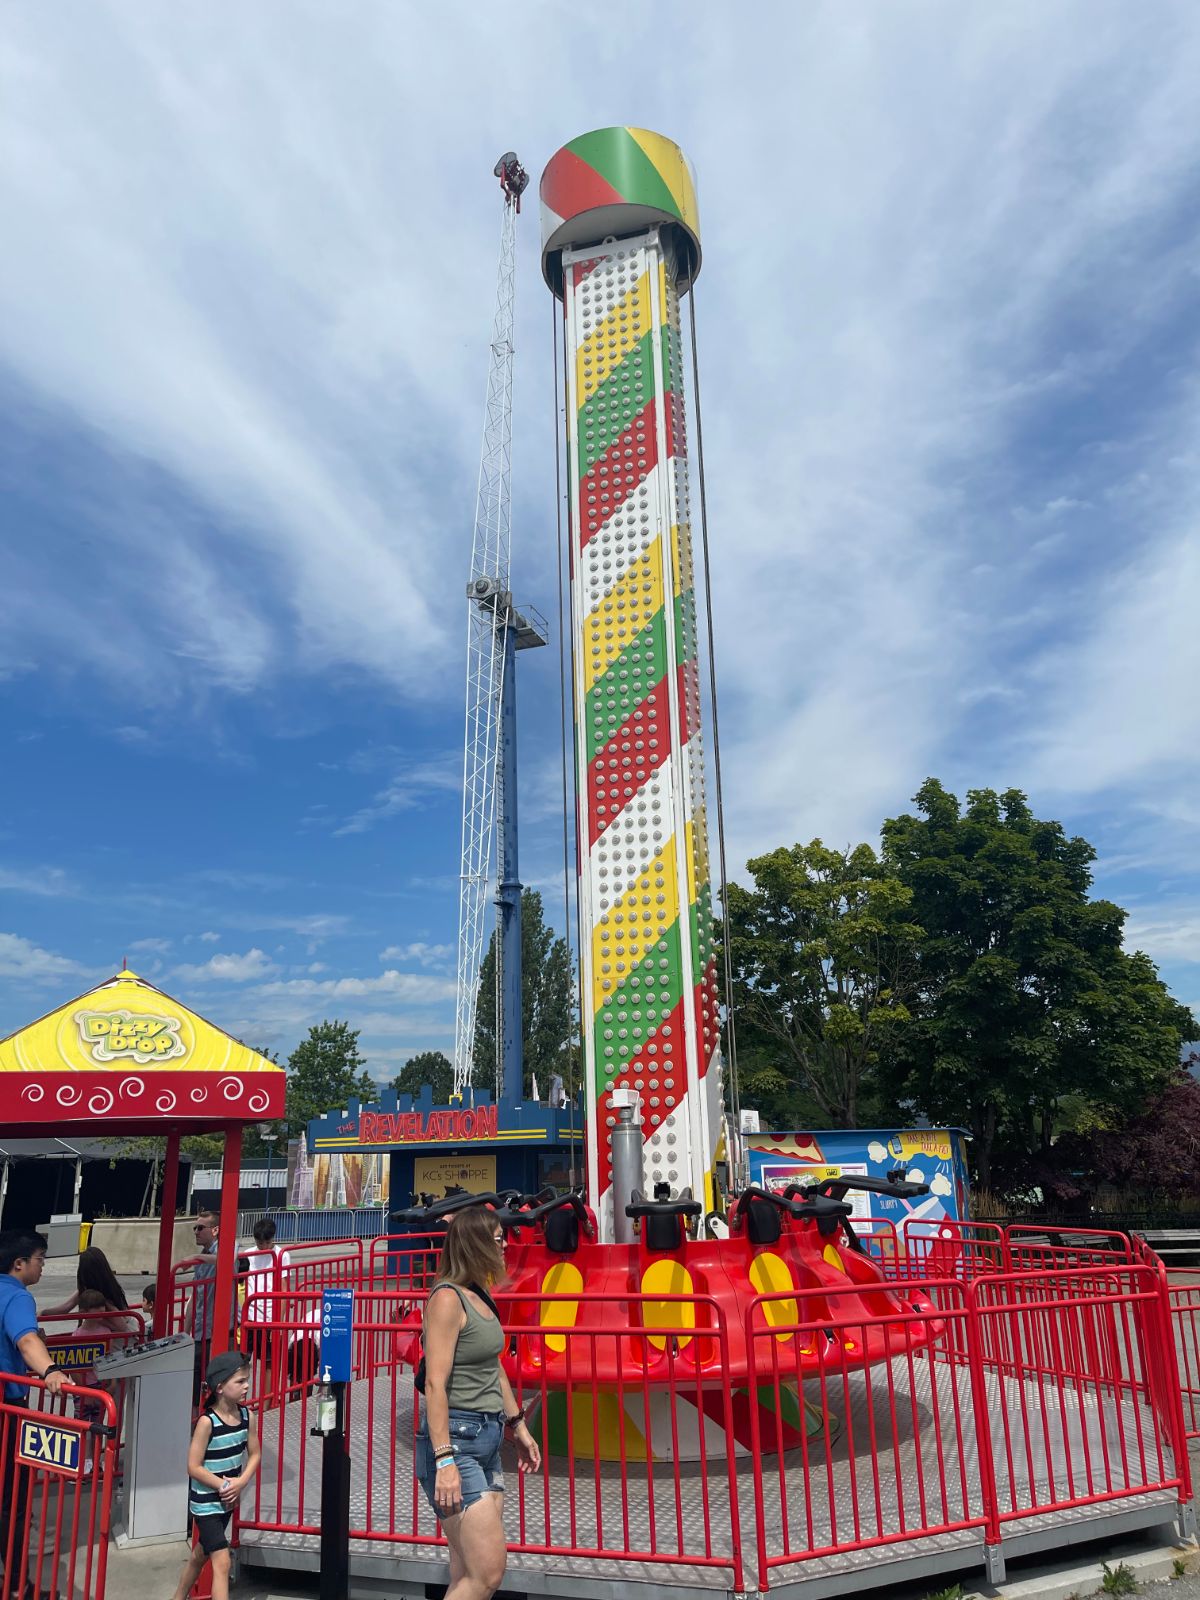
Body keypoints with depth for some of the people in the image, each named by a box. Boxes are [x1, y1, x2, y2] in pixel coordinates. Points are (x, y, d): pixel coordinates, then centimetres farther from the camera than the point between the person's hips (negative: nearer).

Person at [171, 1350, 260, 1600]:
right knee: (222, 1562, -9)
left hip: (227, 1501, 7)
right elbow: (194, 1467, -20)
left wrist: (241, 1482, -13)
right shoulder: (207, 1421, -24)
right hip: (205, 1502, -6)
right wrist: (223, 1485, -19)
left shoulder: (246, 1416, -6)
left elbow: (255, 1453, 3)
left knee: (200, 1554, 24)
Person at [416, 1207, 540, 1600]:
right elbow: (435, 1384, -20)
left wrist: (519, 1427, 25)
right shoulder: (447, 1299, -15)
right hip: (456, 1439, -9)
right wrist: (444, 1461, -24)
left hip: (487, 1439, 9)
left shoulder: (480, 1296, 11)